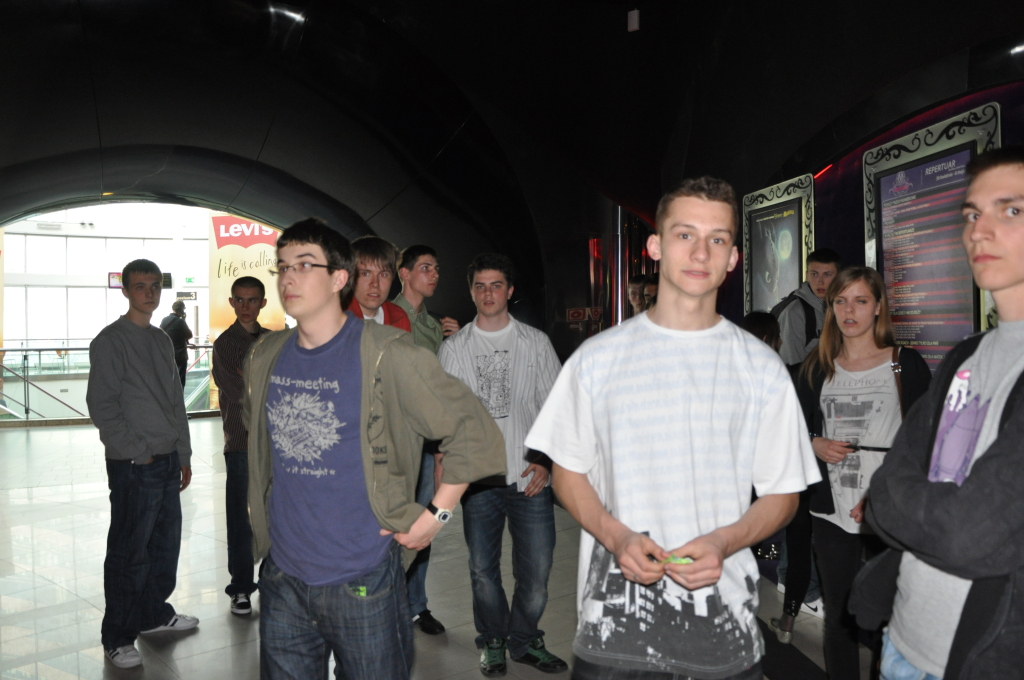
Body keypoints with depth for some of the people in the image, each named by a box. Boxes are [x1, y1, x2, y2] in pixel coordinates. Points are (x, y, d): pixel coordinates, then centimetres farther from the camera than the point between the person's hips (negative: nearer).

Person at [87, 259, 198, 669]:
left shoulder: (163, 340, 14)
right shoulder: (110, 341, -7)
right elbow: (102, 406, -12)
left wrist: (184, 455, 16)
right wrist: (138, 451, -15)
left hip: (168, 461, 7)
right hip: (133, 465, -7)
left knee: (165, 543, 15)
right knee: (129, 552, -1)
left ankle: (155, 613, 31)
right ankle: (117, 638, 11)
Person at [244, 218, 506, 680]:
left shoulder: (386, 355, -15)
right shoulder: (265, 357, 3)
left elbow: (475, 432, -12)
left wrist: (436, 513, -13)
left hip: (362, 581, -5)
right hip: (281, 578, 5)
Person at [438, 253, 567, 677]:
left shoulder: (536, 343, 6)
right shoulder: (453, 349, 7)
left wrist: (546, 460, -4)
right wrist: (444, 463, -2)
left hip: (530, 478, 0)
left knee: (536, 569, 3)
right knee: (483, 569, 9)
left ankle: (524, 641, 26)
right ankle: (492, 642, 31)